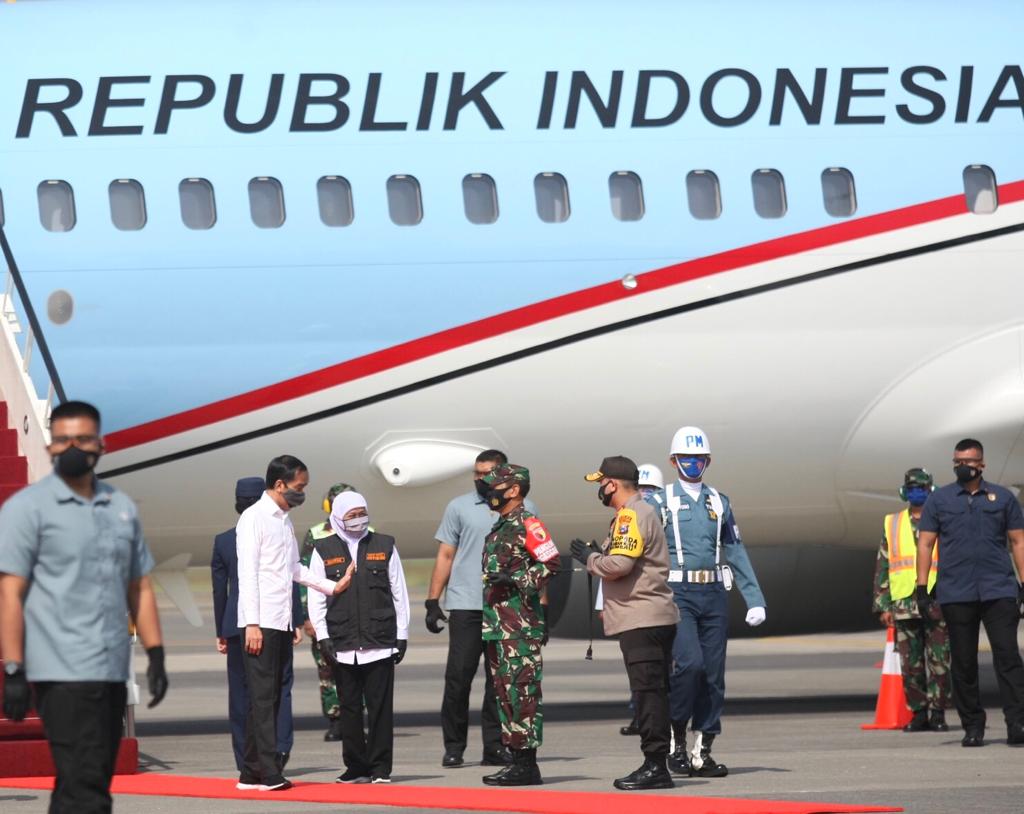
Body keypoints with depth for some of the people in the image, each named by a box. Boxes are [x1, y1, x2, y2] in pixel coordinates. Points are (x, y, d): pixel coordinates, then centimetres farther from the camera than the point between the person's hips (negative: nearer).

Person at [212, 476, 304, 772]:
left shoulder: (223, 541, 4)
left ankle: (247, 762, 6)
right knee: (279, 686, 3)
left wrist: (221, 632, 12)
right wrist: (297, 622, 2)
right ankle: (281, 744, -18)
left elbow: (219, 590, 7)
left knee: (241, 692, 7)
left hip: (237, 625, 1)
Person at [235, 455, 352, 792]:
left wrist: (332, 586, 20)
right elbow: (247, 573, -13)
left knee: (269, 699, 7)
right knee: (263, 698, -10)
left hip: (282, 623, 9)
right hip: (261, 623, -9)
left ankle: (251, 774, 9)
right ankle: (269, 773, -14)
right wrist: (252, 624, -18)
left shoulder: (285, 520, 18)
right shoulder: (254, 518, -7)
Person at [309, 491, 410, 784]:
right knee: (349, 708, 3)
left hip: (380, 643, 0)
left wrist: (402, 635, 6)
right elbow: (316, 597, 6)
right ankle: (356, 767, 10)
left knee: (380, 707, -2)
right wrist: (323, 637, -2)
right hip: (342, 645, 0)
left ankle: (380, 768, 2)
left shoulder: (384, 546, 9)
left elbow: (399, 593, 10)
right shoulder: (324, 551, 7)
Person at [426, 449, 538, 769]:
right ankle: (453, 747, 2)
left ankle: (495, 747, 9)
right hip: (465, 606, -1)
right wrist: (433, 601, 1)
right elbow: (445, 556, 8)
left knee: (500, 680, 4)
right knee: (458, 676, -4)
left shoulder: (524, 510, 8)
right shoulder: (459, 507, 8)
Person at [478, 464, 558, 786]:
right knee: (505, 694, 10)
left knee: (522, 693, -11)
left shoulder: (526, 523, -8)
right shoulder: (499, 528, 21)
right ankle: (517, 759, 14)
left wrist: (519, 581, -21)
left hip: (520, 626, -10)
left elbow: (550, 562, -16)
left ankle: (527, 765, -12)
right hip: (497, 625, 10)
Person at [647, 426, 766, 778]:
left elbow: (737, 554, 14)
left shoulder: (720, 504, 15)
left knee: (714, 673, 2)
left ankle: (703, 752, 8)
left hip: (713, 594, 4)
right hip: (677, 594, -4)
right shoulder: (659, 503, 4)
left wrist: (755, 600, 6)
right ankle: (676, 740, -5)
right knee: (689, 663, -21)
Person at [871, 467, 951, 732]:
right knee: (910, 664, 2)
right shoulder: (892, 526, 13)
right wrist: (883, 605, 7)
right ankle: (918, 714, 10)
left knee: (939, 662, -5)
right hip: (903, 606, 2)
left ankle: (938, 714, 1)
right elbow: (882, 567, 14)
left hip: (937, 604, -2)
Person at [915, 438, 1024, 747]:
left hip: (999, 591, -1)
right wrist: (922, 587, -1)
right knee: (963, 662, 3)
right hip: (955, 593, 1)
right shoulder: (939, 499, 10)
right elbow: (925, 544, 8)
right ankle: (973, 727, 11)